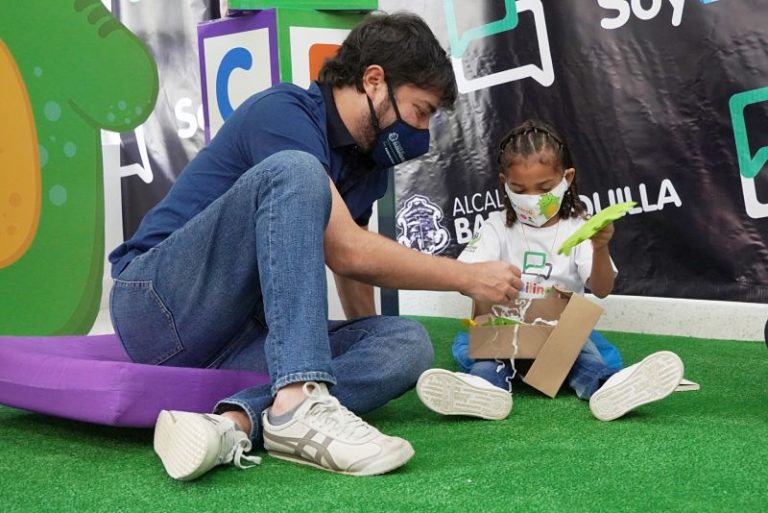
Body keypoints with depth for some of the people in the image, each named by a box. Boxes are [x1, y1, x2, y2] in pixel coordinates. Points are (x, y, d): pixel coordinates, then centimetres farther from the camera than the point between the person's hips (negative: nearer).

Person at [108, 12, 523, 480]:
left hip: (242, 339, 8)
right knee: (295, 173, -28)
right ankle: (298, 403, -41)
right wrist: (467, 277, -11)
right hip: (161, 304, -8)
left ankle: (234, 422, -33)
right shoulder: (283, 111, -12)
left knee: (408, 343, -11)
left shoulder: (368, 167, 13)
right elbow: (347, 252, -20)